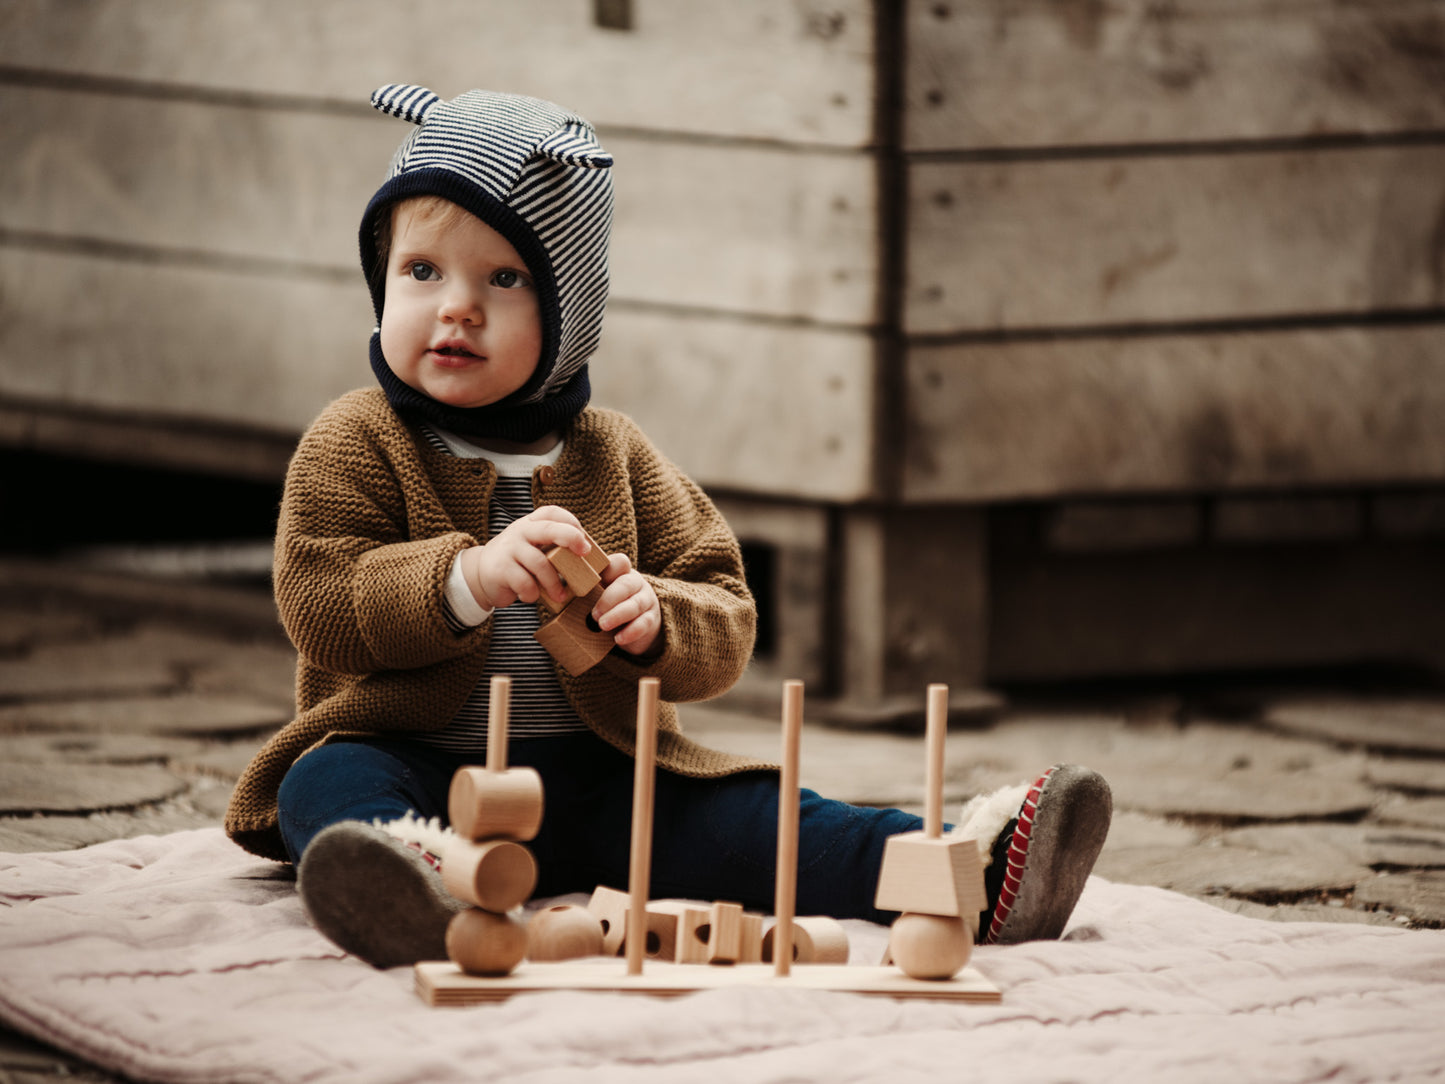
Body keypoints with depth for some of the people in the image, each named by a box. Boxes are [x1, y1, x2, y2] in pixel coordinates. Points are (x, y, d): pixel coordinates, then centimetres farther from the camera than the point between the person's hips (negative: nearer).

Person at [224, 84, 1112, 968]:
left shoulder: (614, 457, 13)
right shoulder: (355, 445, 4)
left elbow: (726, 624, 10)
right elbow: (317, 600, -10)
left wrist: (654, 620, -14)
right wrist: (466, 579, -25)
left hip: (597, 775, 3)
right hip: (418, 769, -3)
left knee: (744, 821, -18)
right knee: (328, 786, -33)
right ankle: (406, 879, -65)